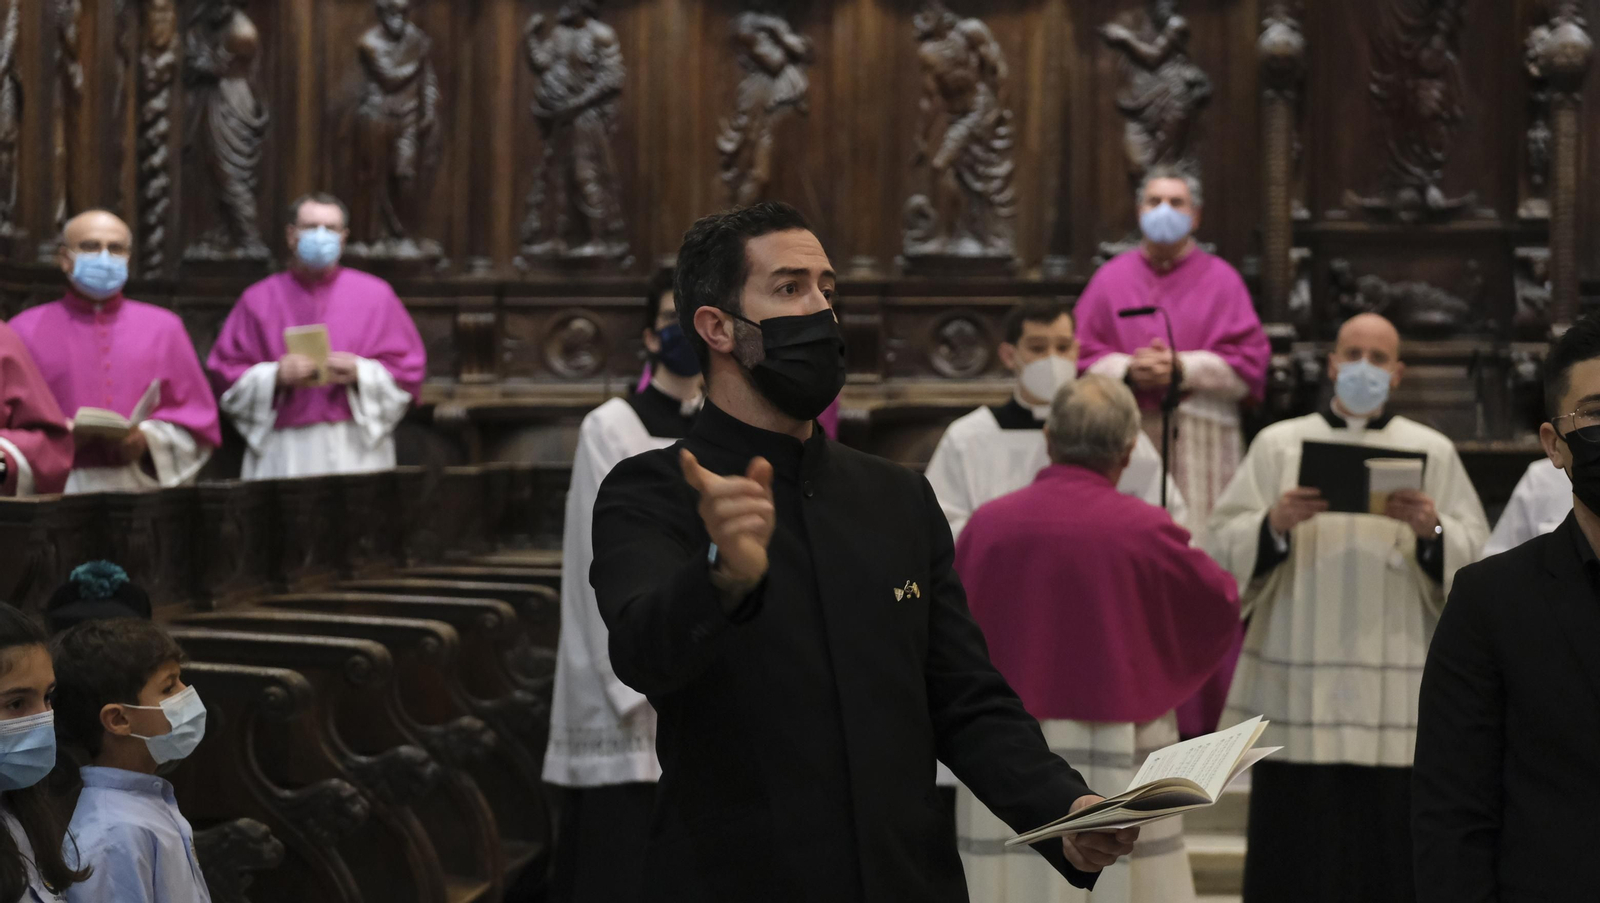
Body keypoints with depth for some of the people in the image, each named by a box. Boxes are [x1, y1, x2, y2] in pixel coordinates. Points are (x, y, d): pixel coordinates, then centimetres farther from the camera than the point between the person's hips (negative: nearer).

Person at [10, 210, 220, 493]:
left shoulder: (163, 327, 16)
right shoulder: (25, 330, 11)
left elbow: (199, 425, 14)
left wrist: (148, 441, -4)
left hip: (143, 488, 1)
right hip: (57, 494, -1)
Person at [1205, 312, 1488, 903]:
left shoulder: (1433, 453, 11)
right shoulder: (1279, 445, 9)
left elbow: (1475, 560, 5)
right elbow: (1223, 548, 3)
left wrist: (1433, 532, -14)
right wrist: (1272, 524, -16)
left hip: (1396, 694, 0)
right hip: (1297, 688, 0)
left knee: (1388, 854, -1)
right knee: (1296, 851, -1)